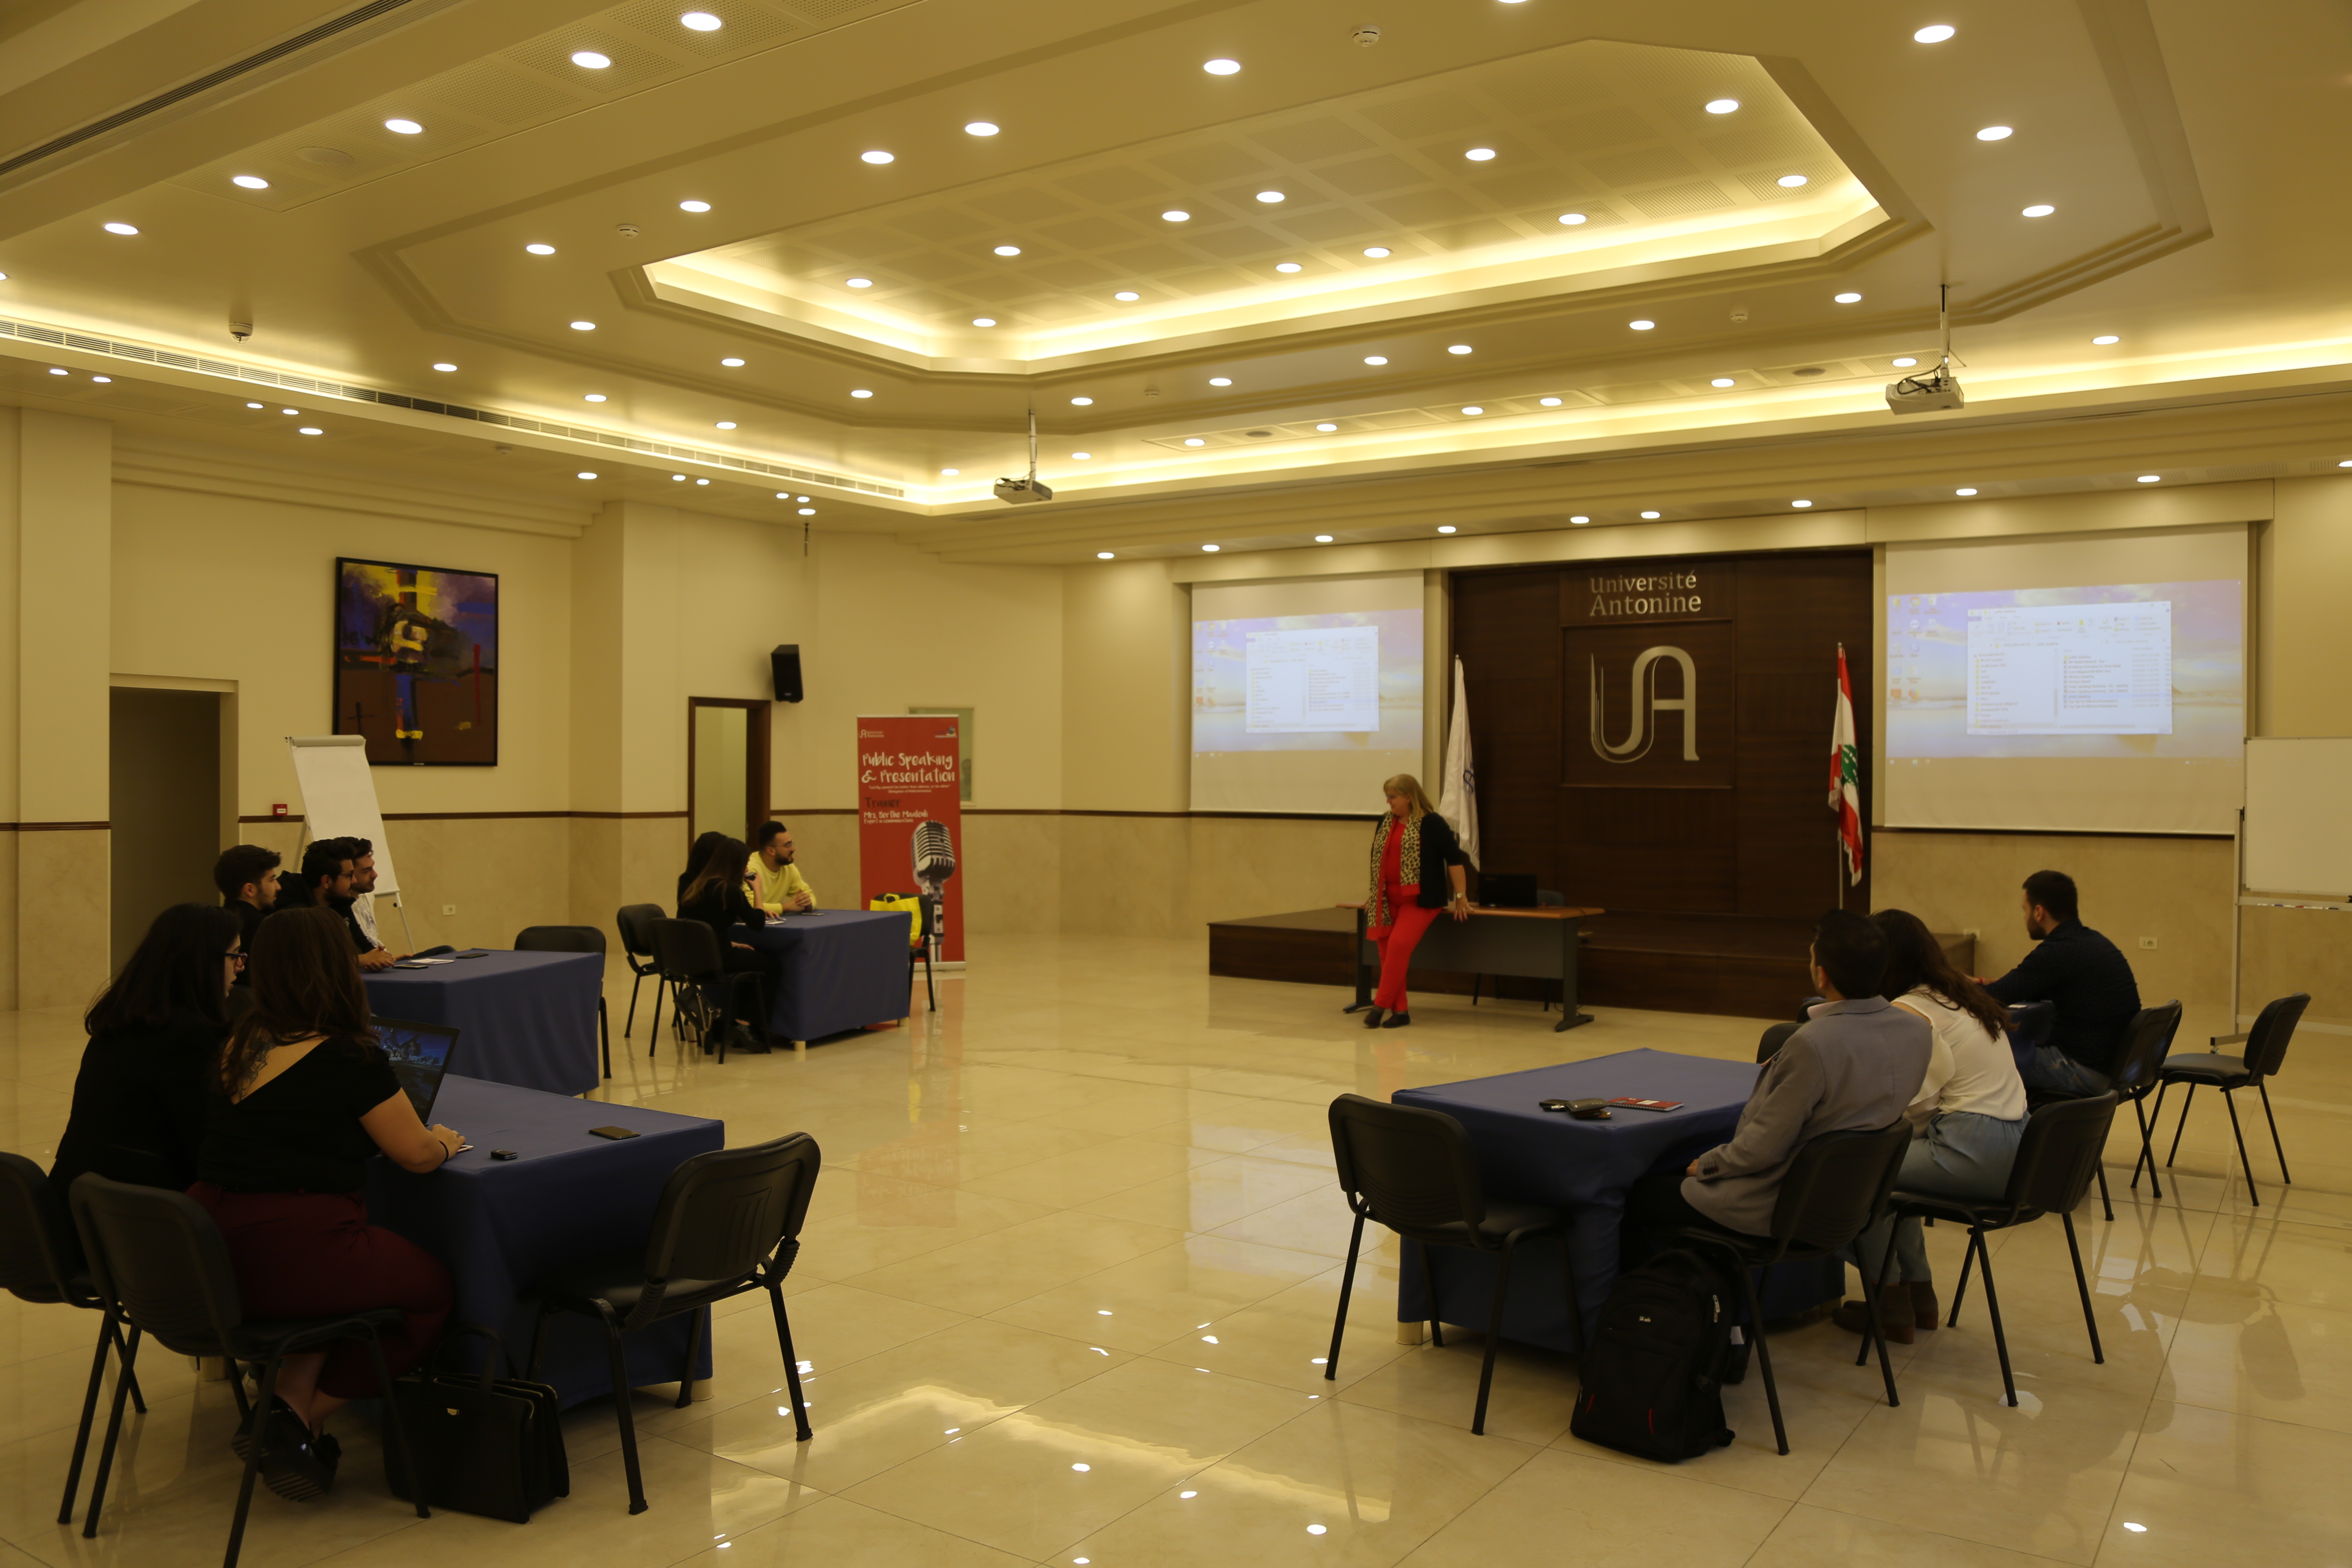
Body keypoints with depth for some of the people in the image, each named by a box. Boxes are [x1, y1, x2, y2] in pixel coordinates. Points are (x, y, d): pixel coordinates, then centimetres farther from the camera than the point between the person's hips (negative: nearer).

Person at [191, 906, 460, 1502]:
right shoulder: (351, 1059, -12)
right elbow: (416, 1153, -5)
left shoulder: (239, 1044, 9)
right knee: (430, 1287, 15)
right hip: (293, 1251, -7)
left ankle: (290, 1404, 12)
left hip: (206, 1256, 7)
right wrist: (446, 1142, 18)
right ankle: (303, 1418, 7)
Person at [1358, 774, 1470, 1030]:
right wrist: (1374, 893, 21)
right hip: (1388, 901, 7)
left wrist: (1461, 896, -9)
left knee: (1399, 945, -22)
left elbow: (1455, 859, -7)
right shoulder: (1385, 824, 12)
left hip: (1420, 900, -7)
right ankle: (1400, 1011, 6)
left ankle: (1381, 1004, -15)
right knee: (1386, 951, -1)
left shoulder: (1432, 824, -7)